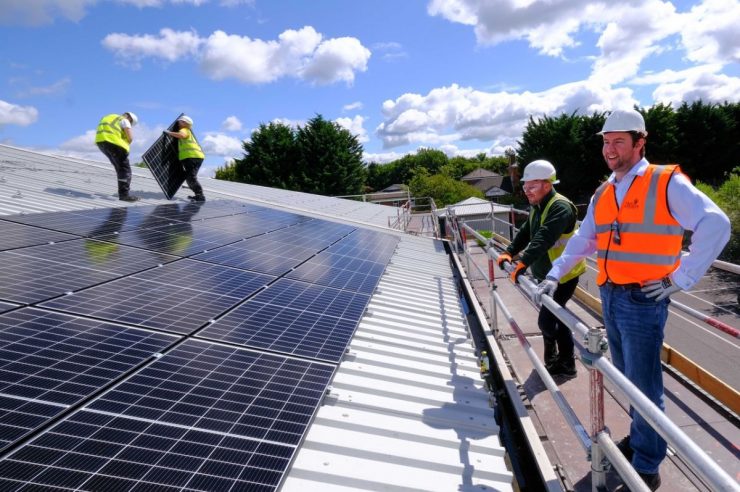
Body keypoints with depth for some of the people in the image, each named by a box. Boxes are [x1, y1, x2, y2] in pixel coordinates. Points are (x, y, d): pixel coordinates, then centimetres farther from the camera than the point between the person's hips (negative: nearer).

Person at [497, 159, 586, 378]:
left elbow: (544, 239, -35)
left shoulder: (560, 207, -22)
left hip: (564, 275, -9)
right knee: (555, 317, 17)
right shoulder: (536, 207, 10)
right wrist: (509, 252, 1)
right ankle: (564, 362, 31)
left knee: (546, 320, -8)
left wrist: (523, 263, -43)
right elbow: (526, 233, 14)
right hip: (545, 274, 9)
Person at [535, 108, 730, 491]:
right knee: (627, 377, 19)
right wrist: (554, 275, 8)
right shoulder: (603, 194, 12)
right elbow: (582, 240, 16)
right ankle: (640, 437, 39)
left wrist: (681, 278, -16)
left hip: (643, 300, -6)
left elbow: (716, 225, -16)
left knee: (643, 385, 1)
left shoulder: (667, 183, -9)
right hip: (610, 297, 7)